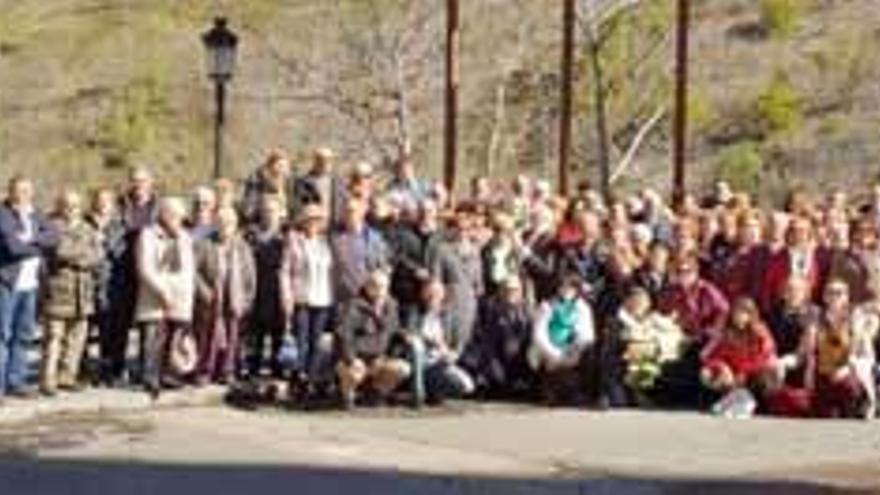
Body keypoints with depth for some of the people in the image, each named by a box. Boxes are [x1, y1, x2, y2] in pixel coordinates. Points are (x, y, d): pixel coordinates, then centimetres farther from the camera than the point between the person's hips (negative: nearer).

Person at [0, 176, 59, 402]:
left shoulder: (34, 215, 14)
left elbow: (53, 237, 1)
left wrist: (31, 238, -14)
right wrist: (39, 246, -5)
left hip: (30, 283, 7)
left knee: (23, 335, 10)